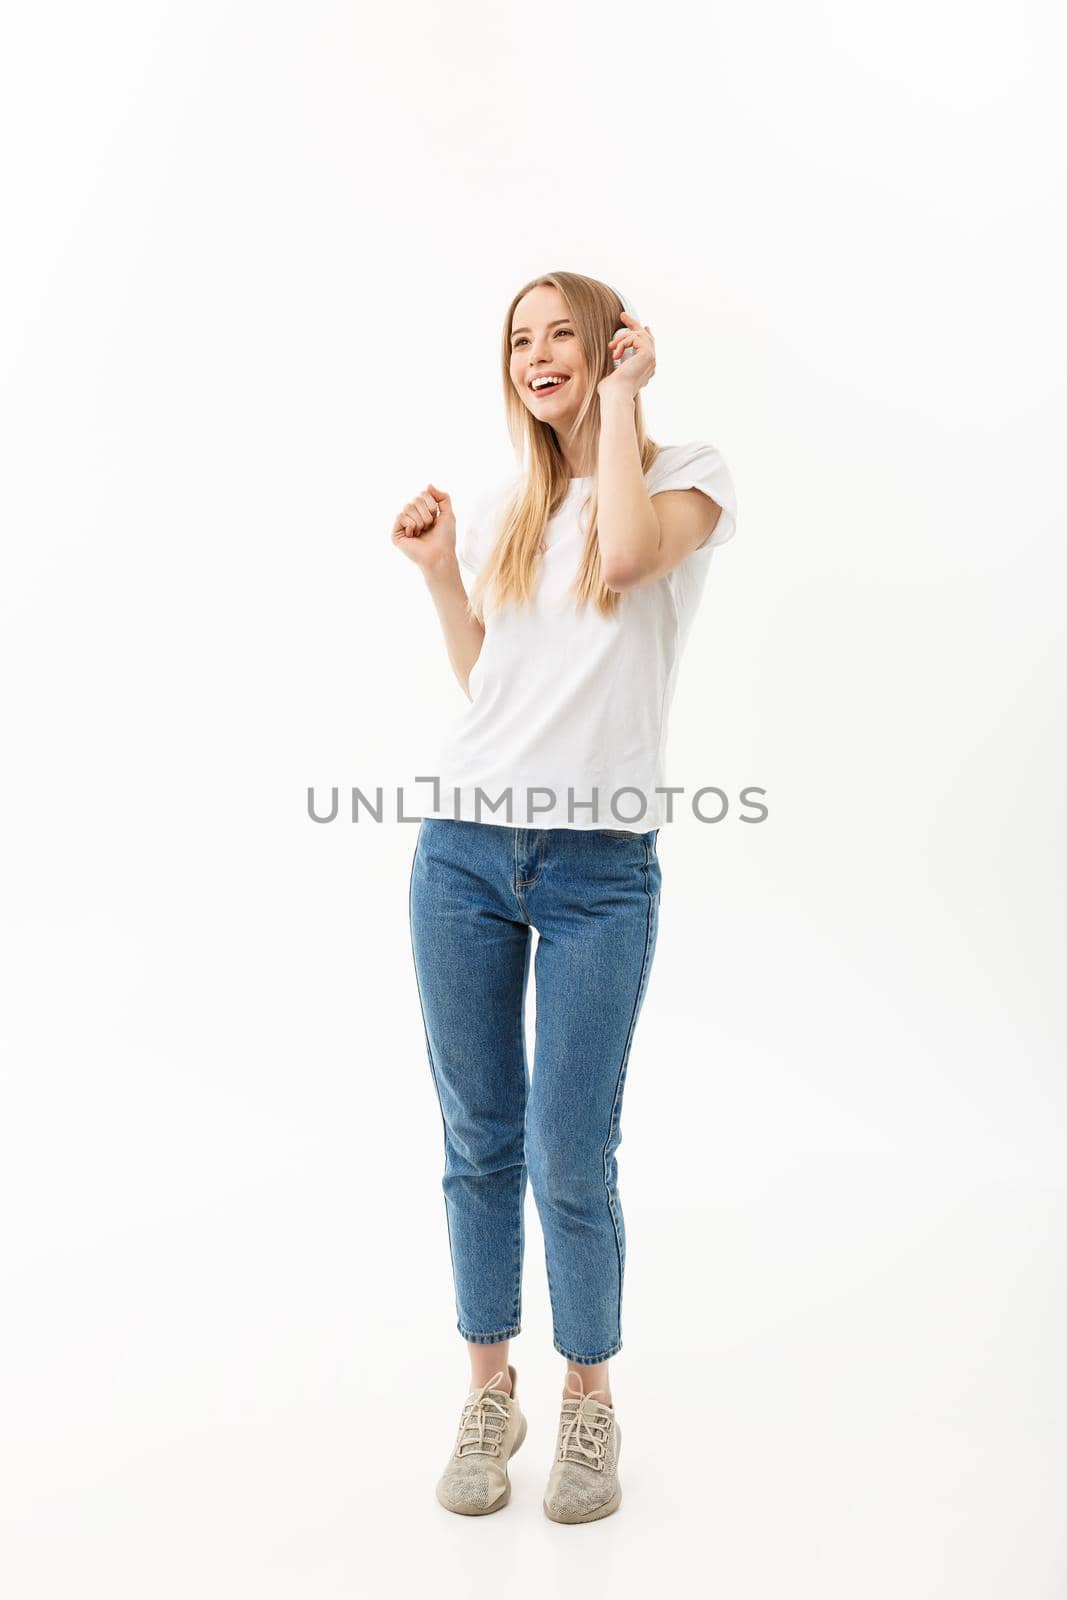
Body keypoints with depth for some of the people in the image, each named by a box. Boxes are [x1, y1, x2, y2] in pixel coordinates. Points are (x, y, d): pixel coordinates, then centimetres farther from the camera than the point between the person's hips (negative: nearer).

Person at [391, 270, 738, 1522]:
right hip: (464, 850, 4)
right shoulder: (499, 511, 16)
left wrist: (622, 398, -5)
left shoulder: (687, 475, 5)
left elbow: (629, 555, -18)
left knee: (570, 1164, 0)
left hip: (599, 866, -4)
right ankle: (489, 1392, 30)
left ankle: (589, 1400, 26)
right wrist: (436, 572, 7)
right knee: (478, 1146, 10)